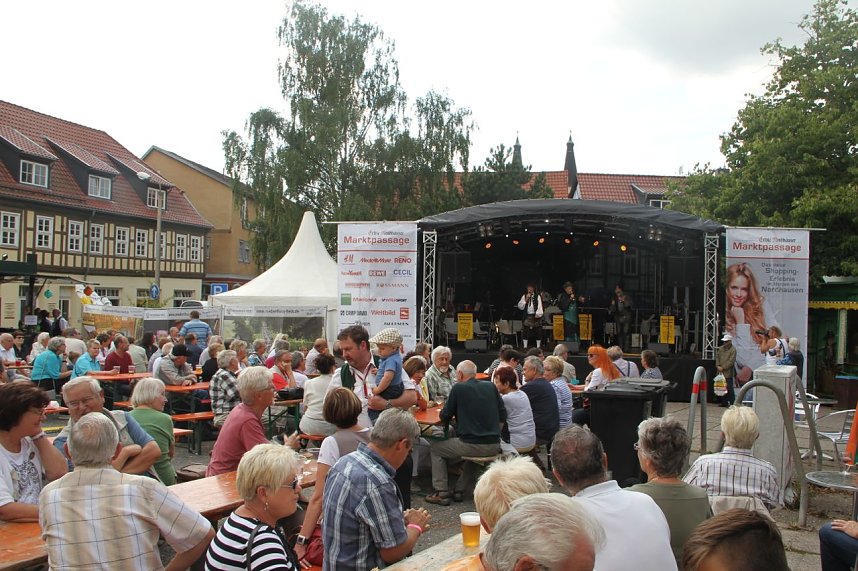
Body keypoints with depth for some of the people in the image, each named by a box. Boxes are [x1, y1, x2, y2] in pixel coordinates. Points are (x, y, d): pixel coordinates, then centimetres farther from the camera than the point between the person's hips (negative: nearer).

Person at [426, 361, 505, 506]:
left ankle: (441, 493, 13)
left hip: (471, 444, -5)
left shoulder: (458, 388, -5)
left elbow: (444, 416, 0)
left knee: (436, 449, 19)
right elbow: (503, 416, 12)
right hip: (494, 447, 5)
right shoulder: (490, 387, 9)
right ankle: (459, 490, 32)